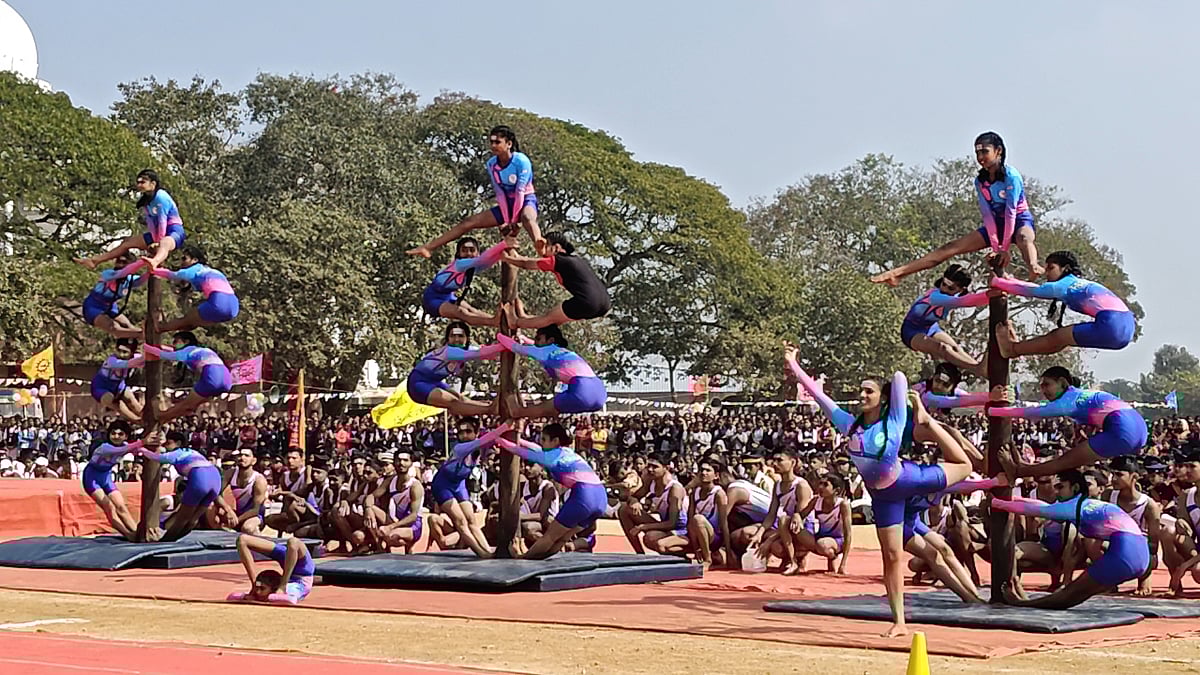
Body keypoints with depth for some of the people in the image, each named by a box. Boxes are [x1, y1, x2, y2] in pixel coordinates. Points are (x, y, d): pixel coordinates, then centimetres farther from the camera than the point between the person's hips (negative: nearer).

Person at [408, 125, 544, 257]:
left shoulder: (521, 161, -20)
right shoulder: (491, 164, -3)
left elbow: (520, 192, -22)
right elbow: (500, 193, -5)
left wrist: (513, 220, -23)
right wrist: (506, 220, -13)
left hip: (526, 202, -6)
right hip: (506, 204, 6)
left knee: (527, 218, -42)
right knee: (468, 222, -1)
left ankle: (540, 247, -75)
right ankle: (428, 247, -3)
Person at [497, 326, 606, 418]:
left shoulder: (545, 351, 12)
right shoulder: (566, 352, 32)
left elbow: (516, 347, 24)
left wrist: (499, 335, 43)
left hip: (582, 392, -7)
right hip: (599, 392, 7)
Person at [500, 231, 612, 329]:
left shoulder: (556, 261, 3)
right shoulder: (576, 259, 26)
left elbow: (526, 264, 17)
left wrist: (506, 258, 33)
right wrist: (516, 257, 45)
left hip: (586, 304, -8)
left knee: (549, 317, 18)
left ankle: (517, 322, 39)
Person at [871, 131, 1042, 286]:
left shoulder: (1011, 176, -20)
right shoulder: (980, 181, -2)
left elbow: (1011, 211, -24)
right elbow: (987, 214, -8)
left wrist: (1004, 247, -26)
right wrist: (996, 246, -17)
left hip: (1020, 221, -5)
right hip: (996, 224, 5)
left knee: (1023, 238, -42)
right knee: (951, 248, -6)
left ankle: (1033, 267, -78)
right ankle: (897, 273, -13)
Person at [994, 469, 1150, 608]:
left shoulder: (1075, 506, 0)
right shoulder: (1086, 505, 25)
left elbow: (1030, 509, 6)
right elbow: (1046, 506, 38)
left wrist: (995, 502, 17)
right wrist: (1015, 499, 44)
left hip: (1125, 552, -8)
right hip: (1139, 552, 8)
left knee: (1072, 594, 0)